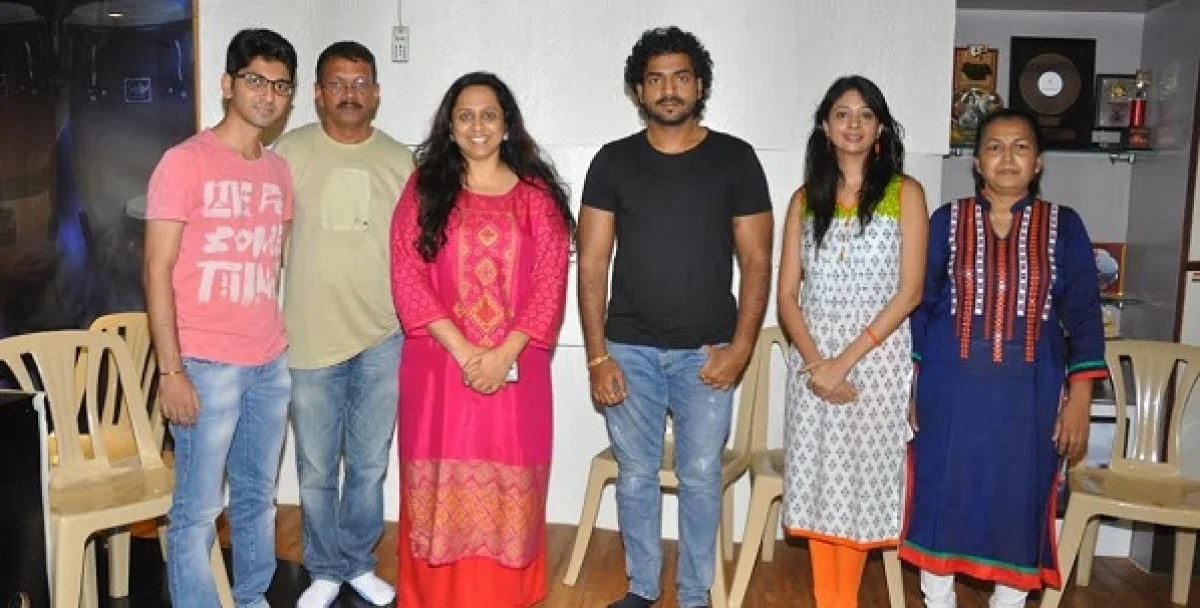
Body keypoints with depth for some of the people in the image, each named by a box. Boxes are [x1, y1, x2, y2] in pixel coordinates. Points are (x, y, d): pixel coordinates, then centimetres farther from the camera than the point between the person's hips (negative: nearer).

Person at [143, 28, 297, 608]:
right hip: (206, 365, -6)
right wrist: (171, 370, -14)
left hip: (271, 364, 6)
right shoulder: (184, 162, -8)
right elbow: (158, 270, -10)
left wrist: (275, 342, 14)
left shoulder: (278, 169, 10)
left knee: (257, 498, 16)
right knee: (198, 510, 3)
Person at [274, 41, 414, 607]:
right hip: (310, 339, -1)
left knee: (370, 466, 13)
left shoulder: (400, 161, 4)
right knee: (316, 470, 10)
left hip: (384, 339, 1)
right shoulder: (290, 152, -1)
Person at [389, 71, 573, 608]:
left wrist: (503, 353, -12)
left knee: (508, 488, 6)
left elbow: (550, 285, -1)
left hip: (515, 368, 0)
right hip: (439, 366, 0)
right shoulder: (423, 189, 4)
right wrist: (463, 351, -13)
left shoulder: (537, 195, 5)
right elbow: (407, 281, -3)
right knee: (441, 484, 7)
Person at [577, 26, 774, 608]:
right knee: (635, 474, 11)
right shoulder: (613, 161, 2)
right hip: (630, 350, 1)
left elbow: (756, 262, 1)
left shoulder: (734, 158, 0)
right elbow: (592, 264, 0)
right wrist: (597, 356, -6)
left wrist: (740, 348, -8)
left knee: (700, 477, 8)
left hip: (705, 352, -1)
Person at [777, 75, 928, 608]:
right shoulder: (806, 199, 8)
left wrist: (845, 360, -14)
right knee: (817, 480, 7)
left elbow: (909, 291, -8)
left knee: (860, 479, 4)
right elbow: (787, 294, 3)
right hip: (812, 357, 3)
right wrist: (814, 361, -12)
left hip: (877, 356, -3)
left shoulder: (904, 193, -1)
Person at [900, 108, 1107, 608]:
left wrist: (1079, 399, -4)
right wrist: (906, 385, -1)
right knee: (942, 495, 7)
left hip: (1029, 394, 1)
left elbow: (1083, 316, 2)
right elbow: (919, 305, 3)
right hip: (952, 389, 0)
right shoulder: (946, 221, 1)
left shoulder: (1064, 226, 2)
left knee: (1019, 501, 9)